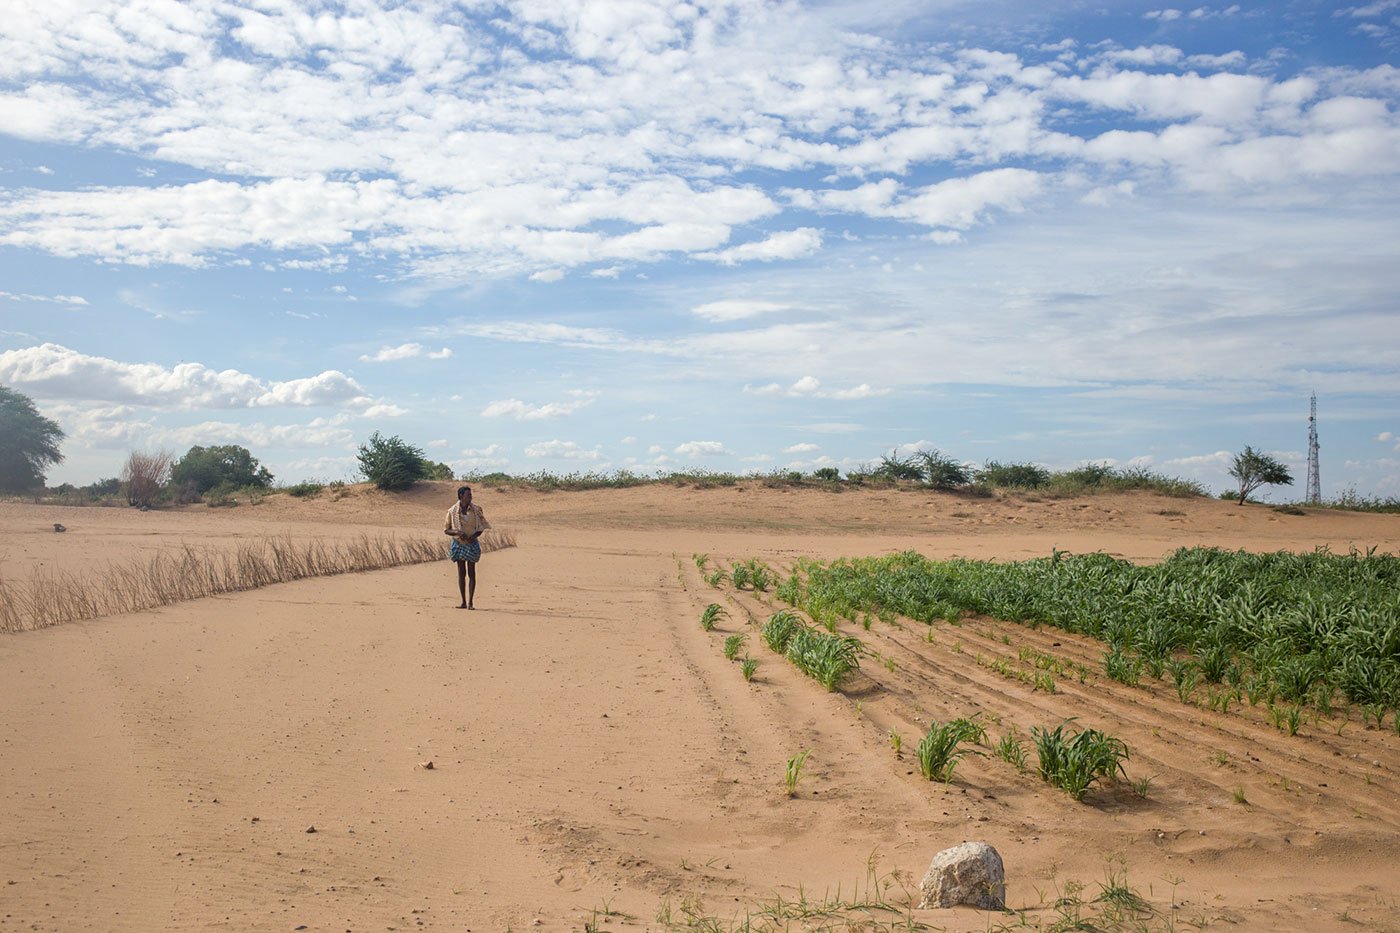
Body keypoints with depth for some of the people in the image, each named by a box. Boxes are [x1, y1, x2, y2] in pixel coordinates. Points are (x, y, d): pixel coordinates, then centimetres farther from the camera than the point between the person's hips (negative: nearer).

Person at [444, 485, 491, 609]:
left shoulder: (476, 510, -2)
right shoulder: (452, 511, -4)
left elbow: (481, 528, 4)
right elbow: (446, 530, 0)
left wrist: (473, 536, -15)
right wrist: (457, 532, -19)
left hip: (472, 544, 0)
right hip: (458, 544, 0)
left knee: (471, 573, -2)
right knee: (461, 573, 4)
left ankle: (470, 602, -2)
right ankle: (464, 602, 9)